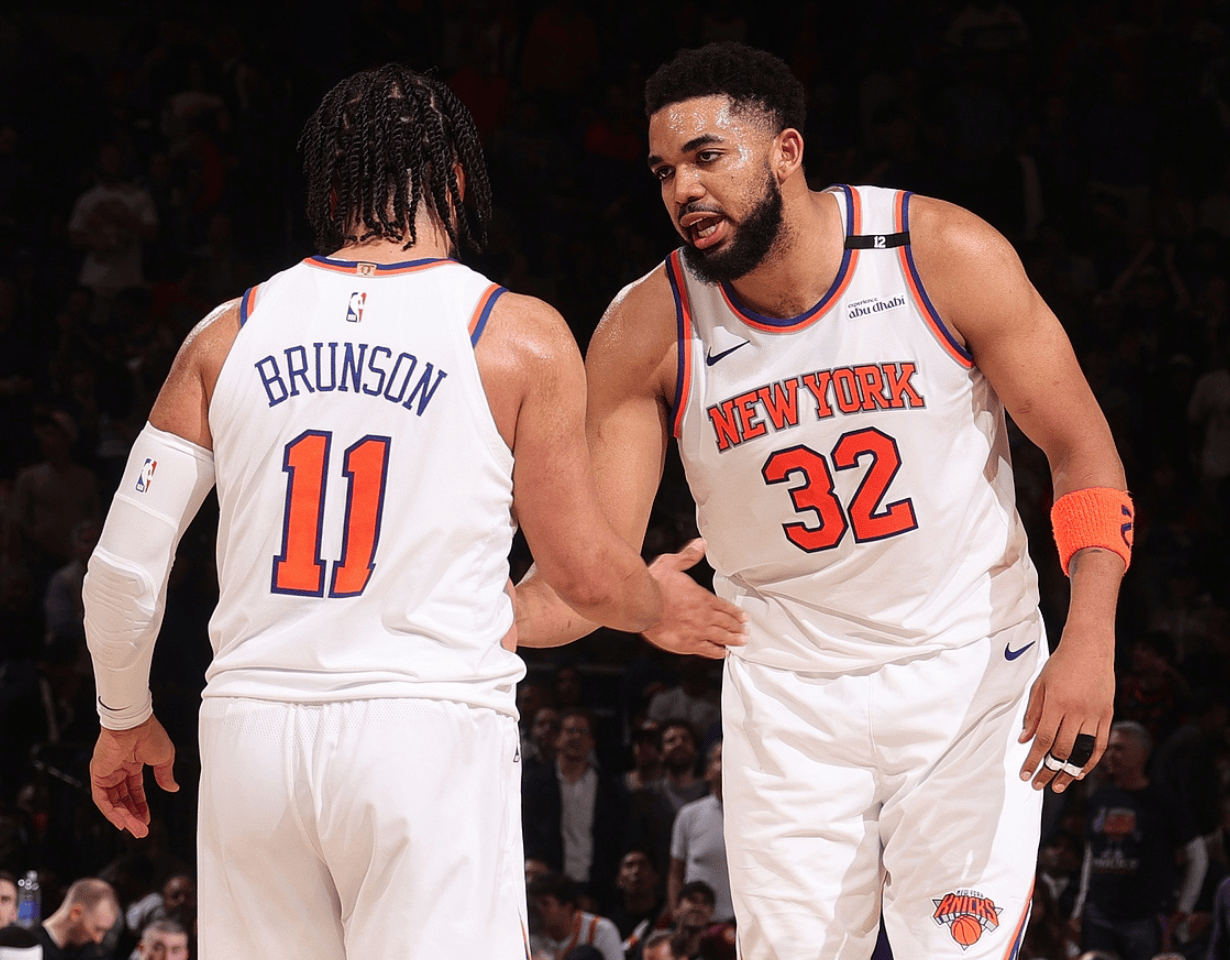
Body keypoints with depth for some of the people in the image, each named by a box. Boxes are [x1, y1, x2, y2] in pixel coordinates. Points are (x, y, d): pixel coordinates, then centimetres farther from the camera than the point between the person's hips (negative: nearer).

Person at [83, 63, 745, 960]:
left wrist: (123, 721, 24)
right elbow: (585, 575, 4)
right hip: (427, 729, -3)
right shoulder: (518, 335, 0)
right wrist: (666, 603, 27)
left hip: (251, 726, 4)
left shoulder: (233, 332, 8)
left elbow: (123, 567, 8)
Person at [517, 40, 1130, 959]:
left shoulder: (947, 255, -14)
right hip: (788, 696, 1)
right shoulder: (648, 328, -10)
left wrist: (1090, 640, -20)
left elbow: (1082, 450, -7)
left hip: (966, 670, -1)